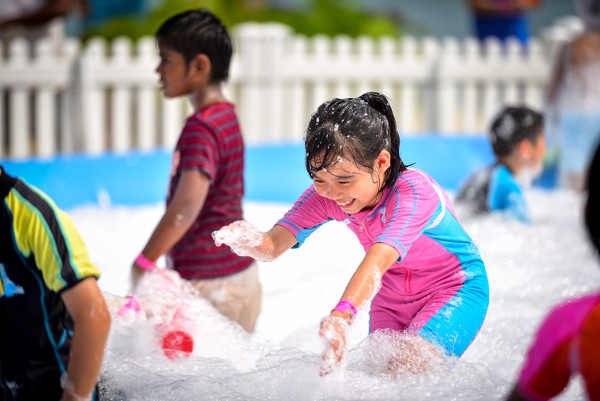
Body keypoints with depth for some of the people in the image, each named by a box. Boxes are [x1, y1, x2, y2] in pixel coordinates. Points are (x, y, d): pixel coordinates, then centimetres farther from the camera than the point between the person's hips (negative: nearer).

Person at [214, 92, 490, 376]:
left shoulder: (414, 191, -34)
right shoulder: (325, 195, -16)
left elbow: (377, 261, -50)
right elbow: (273, 246, -26)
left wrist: (340, 316, -67)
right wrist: (247, 240, -51)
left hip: (456, 290, -6)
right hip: (391, 298, 6)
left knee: (407, 372, -24)